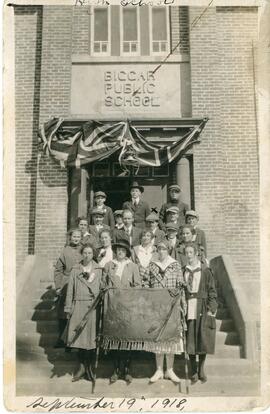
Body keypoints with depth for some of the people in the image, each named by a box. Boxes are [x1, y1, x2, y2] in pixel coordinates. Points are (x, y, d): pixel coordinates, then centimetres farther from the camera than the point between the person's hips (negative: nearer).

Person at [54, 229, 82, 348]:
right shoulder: (65, 251, 1)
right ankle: (61, 338, 20)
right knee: (63, 314, 6)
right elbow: (58, 270, 4)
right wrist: (58, 286, -1)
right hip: (66, 286, 0)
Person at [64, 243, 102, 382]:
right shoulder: (75, 270, 7)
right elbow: (70, 290, 8)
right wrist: (68, 309, 5)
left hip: (93, 307, 0)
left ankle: (88, 366, 18)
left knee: (91, 336, 2)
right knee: (79, 336, 0)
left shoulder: (98, 270, 5)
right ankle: (82, 366, 16)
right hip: (78, 306, 1)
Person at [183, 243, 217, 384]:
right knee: (190, 340, 4)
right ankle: (194, 371, 15)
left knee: (203, 339, 1)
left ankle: (201, 369, 18)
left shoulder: (205, 271, 0)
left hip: (202, 309, -2)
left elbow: (212, 291, -1)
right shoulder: (183, 271, 8)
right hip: (188, 308, 2)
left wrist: (211, 309, -9)